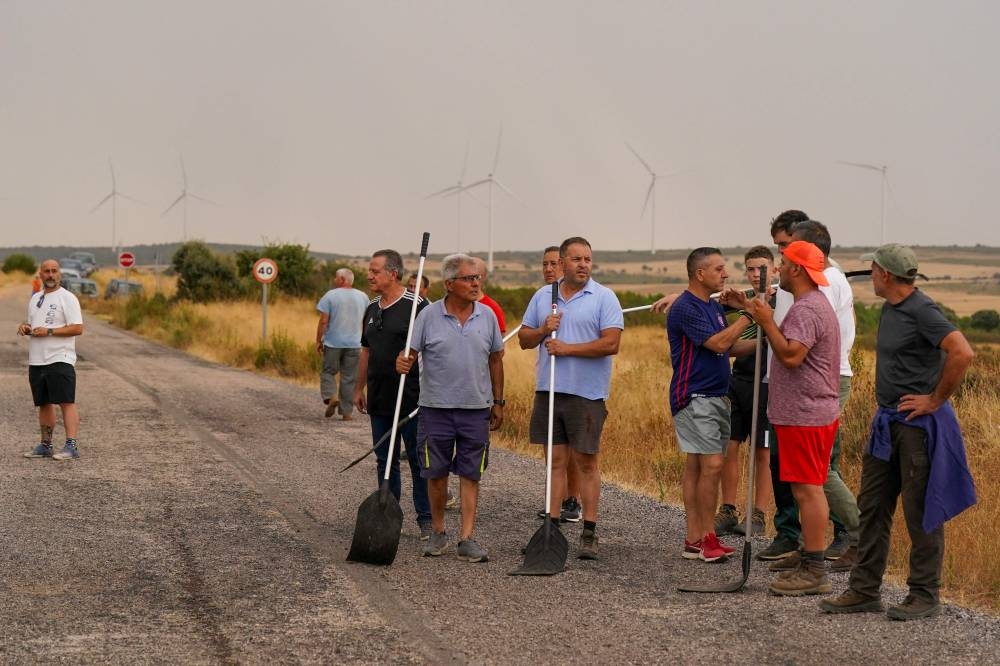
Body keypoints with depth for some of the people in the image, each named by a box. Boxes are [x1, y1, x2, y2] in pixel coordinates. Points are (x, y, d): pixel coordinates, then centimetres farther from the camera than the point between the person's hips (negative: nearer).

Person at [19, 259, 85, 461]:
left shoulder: (67, 298, -6)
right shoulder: (35, 298, 17)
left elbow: (78, 328, -13)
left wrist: (48, 331, -18)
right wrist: (25, 327, 3)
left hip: (60, 360, -7)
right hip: (36, 361, 8)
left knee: (66, 402, -12)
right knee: (44, 404, 12)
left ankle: (71, 446, -17)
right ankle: (45, 445, 20)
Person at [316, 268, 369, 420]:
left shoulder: (330, 296, -7)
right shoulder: (363, 297, 6)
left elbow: (323, 321, -9)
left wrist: (318, 341, -1)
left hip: (333, 343, -3)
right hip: (354, 344, 3)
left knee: (328, 372, 12)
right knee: (349, 378, 7)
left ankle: (331, 397, -11)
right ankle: (346, 411, 8)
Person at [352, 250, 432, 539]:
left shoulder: (416, 306, -10)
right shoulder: (372, 309, 13)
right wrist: (359, 388, 20)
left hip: (411, 399, -7)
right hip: (379, 401, 7)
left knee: (418, 460, -2)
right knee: (385, 461, 12)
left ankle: (426, 520, 5)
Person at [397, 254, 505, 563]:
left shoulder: (487, 316, 4)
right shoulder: (429, 316, -3)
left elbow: (495, 359, 11)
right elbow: (410, 353, -2)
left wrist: (498, 401, 11)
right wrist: (402, 362, -26)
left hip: (476, 409, 1)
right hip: (436, 408, -1)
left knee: (470, 474, 2)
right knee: (435, 473, 6)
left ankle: (467, 539, 4)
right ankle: (438, 533, 20)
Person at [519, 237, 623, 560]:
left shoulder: (604, 297, -3)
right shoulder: (543, 296, 11)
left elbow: (611, 343, -13)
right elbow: (524, 339, 14)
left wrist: (567, 348, -15)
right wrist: (543, 330, -7)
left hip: (587, 392, -4)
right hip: (548, 390, 4)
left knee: (587, 462, 1)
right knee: (556, 461, 8)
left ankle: (589, 534, 7)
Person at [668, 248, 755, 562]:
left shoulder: (713, 307, 16)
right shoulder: (685, 308, -14)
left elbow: (729, 347, 17)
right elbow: (718, 343, -20)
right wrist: (749, 315, -15)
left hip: (716, 396, 9)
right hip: (694, 397, -9)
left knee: (696, 465, 8)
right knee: (712, 464, -13)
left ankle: (694, 539, 10)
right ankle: (708, 538, -7)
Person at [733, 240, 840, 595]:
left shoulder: (805, 309, -18)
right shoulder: (815, 304, 17)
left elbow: (790, 355, -29)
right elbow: (787, 343, 25)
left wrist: (767, 322, -19)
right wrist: (753, 311, 24)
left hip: (804, 415, -11)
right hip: (817, 411, 11)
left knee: (807, 490, -8)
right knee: (811, 489, 14)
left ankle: (814, 571, -6)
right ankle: (811, 565, 20)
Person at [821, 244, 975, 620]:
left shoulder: (922, 311, -16)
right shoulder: (890, 309, 13)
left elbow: (962, 353, -28)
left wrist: (936, 400, -19)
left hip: (919, 424, -9)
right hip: (888, 421, 10)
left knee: (921, 512, -1)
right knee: (872, 506, 11)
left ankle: (925, 596, 9)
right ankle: (865, 591, 17)